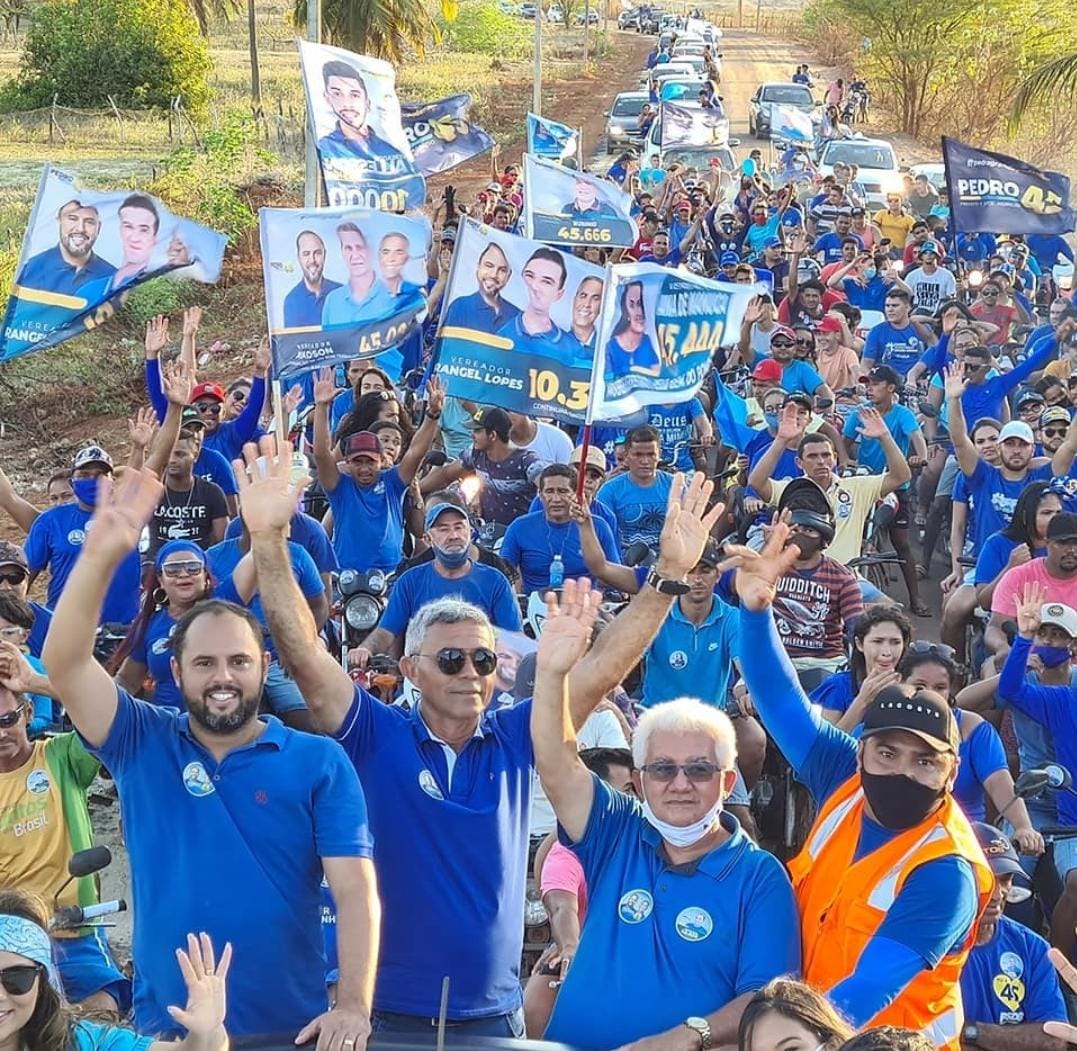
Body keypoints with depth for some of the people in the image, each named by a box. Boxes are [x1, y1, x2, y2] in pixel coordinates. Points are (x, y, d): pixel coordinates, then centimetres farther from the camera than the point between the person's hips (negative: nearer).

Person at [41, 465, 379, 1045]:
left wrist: (352, 1006, -22)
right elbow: (64, 663, -12)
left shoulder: (319, 762, -3)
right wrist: (99, 557, -25)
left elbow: (355, 889, -10)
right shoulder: (142, 745, 1)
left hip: (292, 1028, -1)